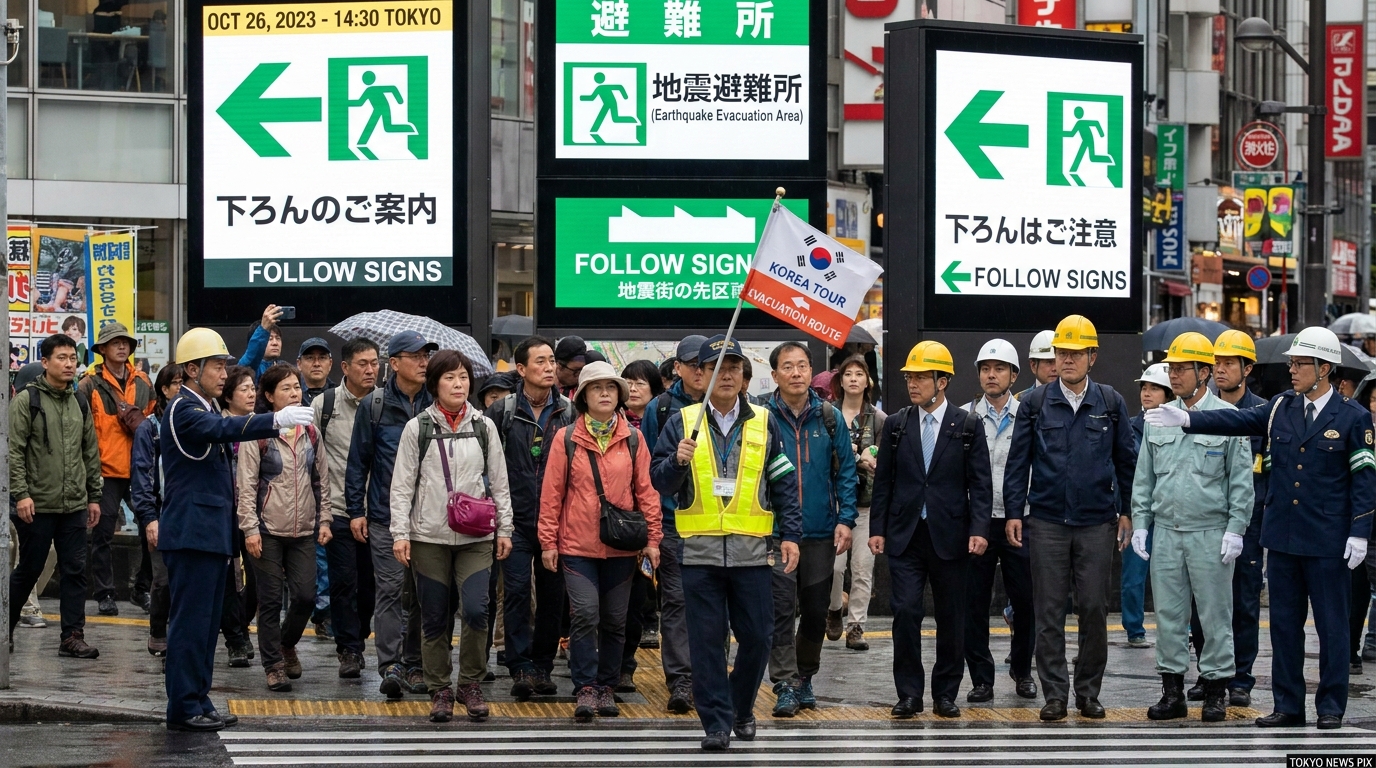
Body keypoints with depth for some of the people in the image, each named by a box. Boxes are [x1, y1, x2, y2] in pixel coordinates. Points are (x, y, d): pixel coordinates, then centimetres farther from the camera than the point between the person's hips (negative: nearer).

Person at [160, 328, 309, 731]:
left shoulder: (203, 409, 19)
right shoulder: (183, 411, -13)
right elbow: (223, 428, -32)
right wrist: (276, 420, -42)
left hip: (210, 532, 10)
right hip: (191, 532, -10)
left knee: (206, 622, 13)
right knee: (190, 620, -8)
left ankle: (199, 702, 17)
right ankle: (183, 708, -7)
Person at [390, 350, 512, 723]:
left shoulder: (483, 426, 8)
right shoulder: (417, 428, 3)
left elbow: (499, 482, 12)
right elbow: (402, 485, 2)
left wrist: (504, 528, 7)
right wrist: (400, 534, -5)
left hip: (476, 537, 0)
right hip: (429, 537, 0)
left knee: (475, 609, -14)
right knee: (435, 618, 3)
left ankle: (471, 684, 2)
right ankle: (439, 689, 15)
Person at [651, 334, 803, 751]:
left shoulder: (764, 423, 9)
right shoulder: (682, 423, 7)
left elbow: (784, 484, 10)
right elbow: (659, 483, 3)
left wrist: (790, 534, 1)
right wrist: (677, 461, -17)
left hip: (753, 549, 1)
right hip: (700, 550, -1)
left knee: (756, 637, 3)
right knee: (706, 640, -2)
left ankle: (741, 709, 24)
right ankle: (716, 720, 4)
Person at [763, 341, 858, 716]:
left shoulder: (829, 418, 4)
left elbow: (845, 472, 6)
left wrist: (845, 520, -3)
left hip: (820, 531, 3)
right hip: (774, 531, -2)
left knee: (816, 611, 11)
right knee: (781, 611, -8)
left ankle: (805, 677, 27)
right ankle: (785, 685, -5)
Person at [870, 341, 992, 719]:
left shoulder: (967, 426, 2)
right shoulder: (896, 425, 7)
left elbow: (980, 484, 0)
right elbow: (883, 481, 9)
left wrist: (979, 529, -11)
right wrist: (877, 529, 3)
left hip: (950, 536, -1)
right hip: (905, 535, 1)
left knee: (951, 617, 4)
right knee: (906, 611, -7)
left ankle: (945, 694, 14)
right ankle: (909, 694, 0)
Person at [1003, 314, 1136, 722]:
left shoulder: (1110, 403, 6)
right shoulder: (1036, 402, 4)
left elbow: (1126, 460, 11)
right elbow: (1018, 460, 5)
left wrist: (1127, 512, 7)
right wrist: (1013, 512, -1)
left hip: (1097, 522, 0)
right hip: (1047, 521, 0)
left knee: (1094, 609, 2)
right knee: (1049, 611, 1)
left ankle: (1088, 691, 12)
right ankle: (1054, 694, 6)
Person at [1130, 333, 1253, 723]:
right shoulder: (1157, 420, 10)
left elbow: (1241, 481, -2)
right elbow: (1144, 478, 15)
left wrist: (1235, 529, -8)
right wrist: (1139, 525, 7)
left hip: (1211, 533, -4)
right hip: (1166, 532, 4)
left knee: (1215, 616, 0)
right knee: (1168, 614, 5)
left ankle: (1216, 691, 6)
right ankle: (1172, 691, 11)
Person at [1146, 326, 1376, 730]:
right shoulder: (1280, 408, 8)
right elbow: (1237, 421, -1)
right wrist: (1185, 419, -14)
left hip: (1328, 542, -5)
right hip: (1282, 537, 5)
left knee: (1331, 625, 1)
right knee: (1285, 623, 9)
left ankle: (1331, 707, 9)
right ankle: (1288, 704, 16)